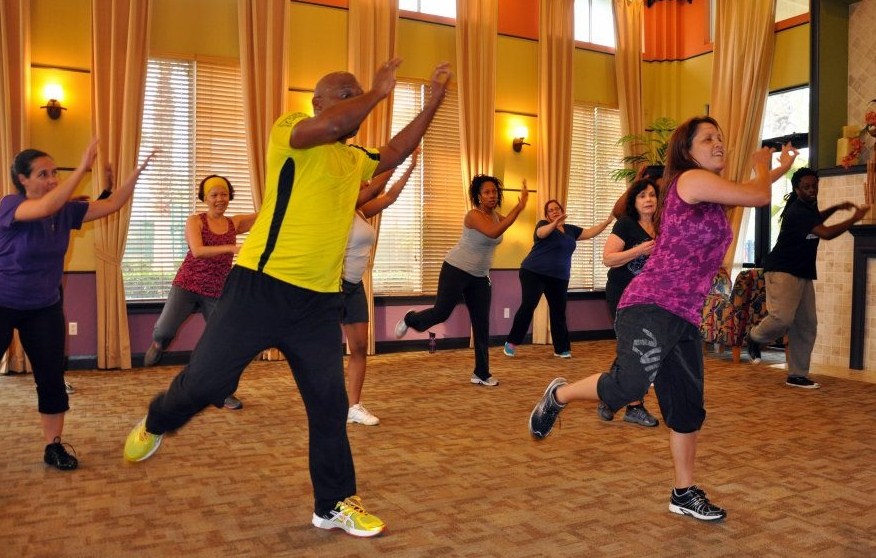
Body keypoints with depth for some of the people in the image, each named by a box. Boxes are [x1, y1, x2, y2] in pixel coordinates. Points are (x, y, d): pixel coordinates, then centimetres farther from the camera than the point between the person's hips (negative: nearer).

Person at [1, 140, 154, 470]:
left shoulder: (65, 211, -4)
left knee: (52, 378, 2)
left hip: (44, 308, 4)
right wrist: (83, 168, -45)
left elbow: (111, 205, -6)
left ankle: (54, 447, 13)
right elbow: (46, 207, -39)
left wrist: (137, 173, -19)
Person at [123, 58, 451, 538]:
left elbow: (395, 152, 29)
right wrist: (377, 91, -11)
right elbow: (330, 126, -25)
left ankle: (334, 505, 22)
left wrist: (432, 103, 22)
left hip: (320, 301, 6)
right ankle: (155, 424, 37)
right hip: (261, 286, -6)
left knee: (330, 405, 7)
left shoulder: (354, 159, 17)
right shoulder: (288, 129, -4)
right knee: (204, 382, 2)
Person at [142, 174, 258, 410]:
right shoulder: (195, 221, -5)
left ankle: (225, 392, 18)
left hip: (217, 292, 3)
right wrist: (231, 248, -32)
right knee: (164, 330, -17)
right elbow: (197, 251, -21)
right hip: (187, 285, -3)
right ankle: (158, 343, 22)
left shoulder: (234, 223, 5)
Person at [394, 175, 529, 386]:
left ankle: (481, 374, 11)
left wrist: (521, 205, -3)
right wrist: (518, 208, -38)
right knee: (441, 313, -8)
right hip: (456, 270, -7)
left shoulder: (496, 216, 5)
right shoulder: (474, 215, -21)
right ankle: (410, 319, 27)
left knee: (482, 325, 4)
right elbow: (493, 233, -36)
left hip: (480, 276, 7)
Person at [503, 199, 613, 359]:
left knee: (558, 311, 6)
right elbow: (541, 233, -27)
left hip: (559, 277, 6)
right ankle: (511, 343, -3)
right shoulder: (543, 224, -4)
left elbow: (591, 232, 16)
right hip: (534, 273, -5)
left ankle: (561, 349, 13)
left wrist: (607, 221, 5)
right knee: (528, 306, -12)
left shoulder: (570, 229, 14)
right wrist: (555, 224, -45)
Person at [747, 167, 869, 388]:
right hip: (782, 270, -10)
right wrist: (855, 218, -18)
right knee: (782, 318, -25)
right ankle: (755, 336, 8)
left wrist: (836, 208, 27)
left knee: (806, 326, 5)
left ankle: (797, 375, 11)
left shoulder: (808, 207, 14)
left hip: (803, 273, 10)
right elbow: (826, 233, -27)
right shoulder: (797, 211, -17)